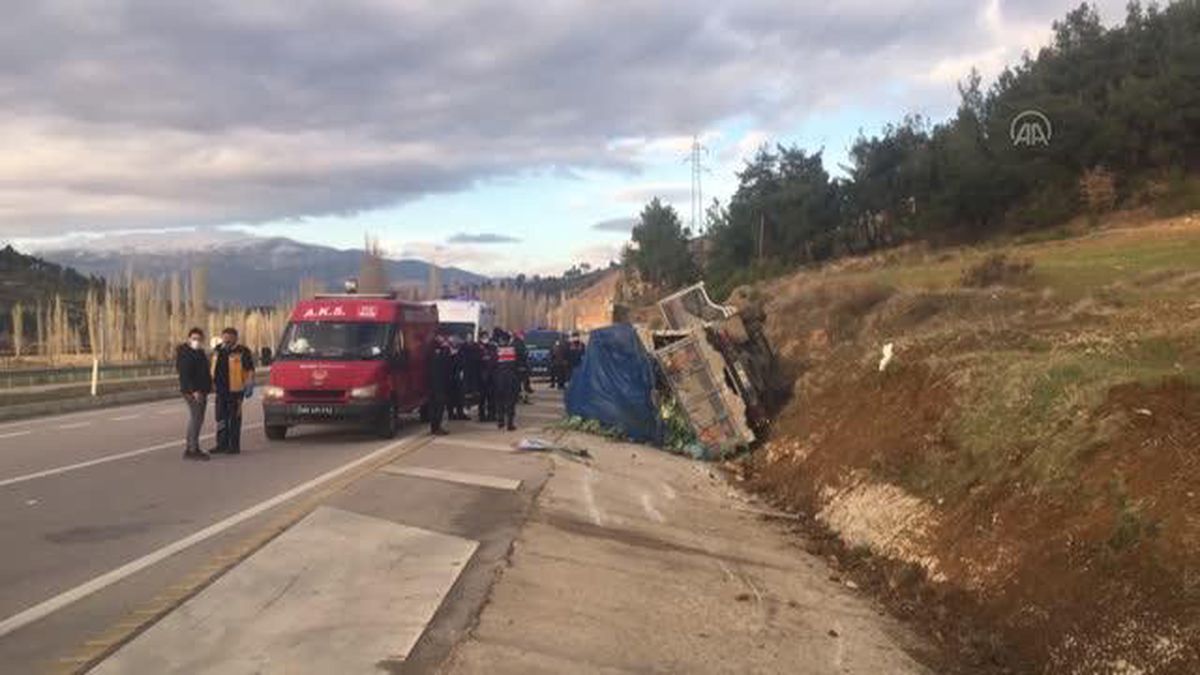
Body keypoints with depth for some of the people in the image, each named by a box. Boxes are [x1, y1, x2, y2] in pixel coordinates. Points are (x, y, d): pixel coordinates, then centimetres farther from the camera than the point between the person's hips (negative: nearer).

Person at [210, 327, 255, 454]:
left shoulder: (242, 352, -8)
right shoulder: (218, 350, 12)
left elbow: (250, 371, -8)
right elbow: (214, 368, 24)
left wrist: (249, 386, -13)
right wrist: (212, 383, 21)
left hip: (235, 391, -7)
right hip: (221, 390, 7)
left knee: (234, 419, -1)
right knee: (221, 418, 11)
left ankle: (234, 446, 5)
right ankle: (222, 444, 20)